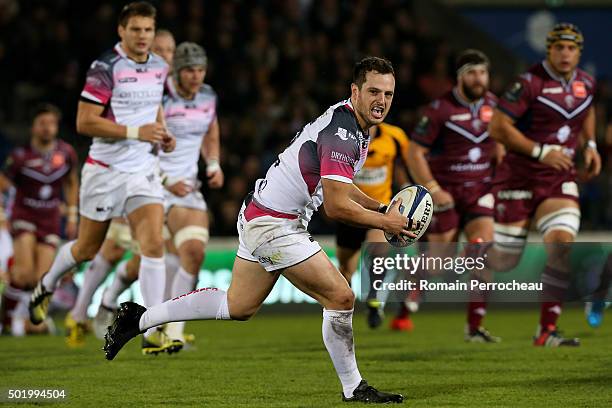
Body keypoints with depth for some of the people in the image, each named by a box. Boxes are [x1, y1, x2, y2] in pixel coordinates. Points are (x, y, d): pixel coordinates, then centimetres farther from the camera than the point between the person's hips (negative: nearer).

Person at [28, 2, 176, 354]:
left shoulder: (160, 67, 5)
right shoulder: (106, 68, -15)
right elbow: (84, 122, -18)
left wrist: (163, 133, 6)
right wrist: (135, 132, -23)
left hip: (144, 170, 4)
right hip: (106, 170, -4)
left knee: (154, 245, -13)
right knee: (87, 250, 10)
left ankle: (153, 332, -13)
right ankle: (47, 286, 42)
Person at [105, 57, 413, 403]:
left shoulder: (355, 125, 9)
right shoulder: (342, 134, -23)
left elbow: (336, 186, 23)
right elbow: (337, 207, -27)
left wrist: (381, 209, 12)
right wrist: (385, 222, -17)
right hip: (275, 224, -11)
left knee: (238, 306, 20)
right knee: (341, 298, -8)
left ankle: (140, 319, 26)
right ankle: (353, 388, 4)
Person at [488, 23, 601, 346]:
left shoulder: (585, 83, 6)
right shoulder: (530, 83, -14)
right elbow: (497, 127, -17)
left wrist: (589, 145, 15)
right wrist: (541, 152, -20)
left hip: (559, 182, 4)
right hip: (519, 180, -4)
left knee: (562, 246, -18)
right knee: (504, 261, 2)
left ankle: (546, 330, -13)